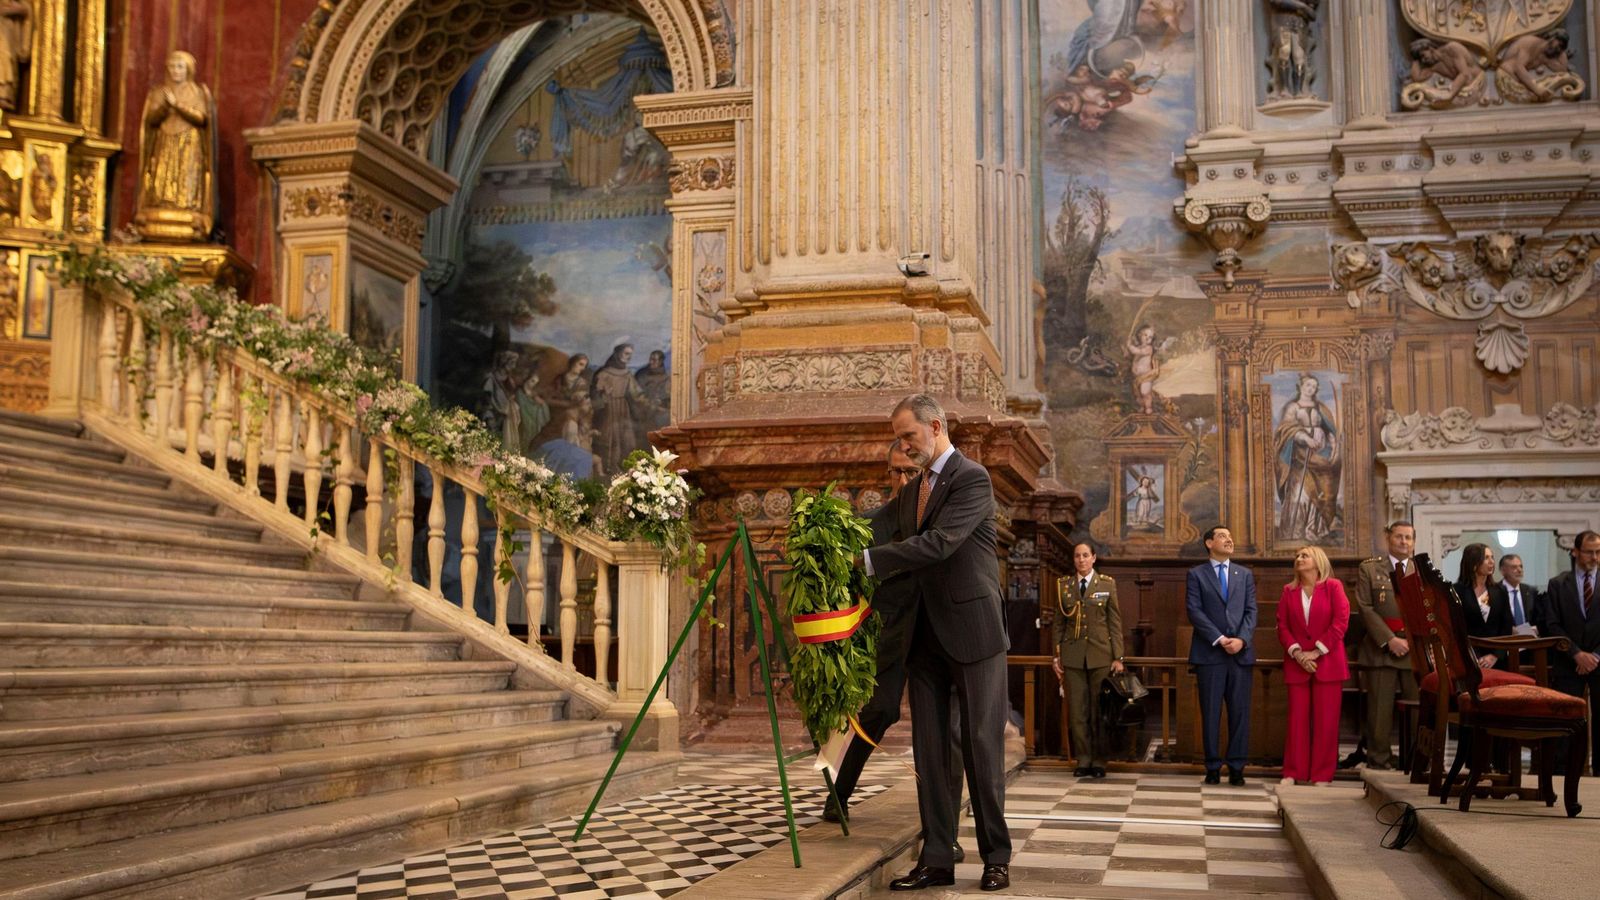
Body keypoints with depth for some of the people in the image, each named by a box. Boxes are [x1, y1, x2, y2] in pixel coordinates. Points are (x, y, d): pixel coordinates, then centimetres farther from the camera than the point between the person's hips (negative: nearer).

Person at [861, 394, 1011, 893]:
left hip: (972, 632, -7)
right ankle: (936, 859, 10)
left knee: (982, 747, -1)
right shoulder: (910, 492, 17)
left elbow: (939, 543, -21)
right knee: (928, 750, 5)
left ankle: (996, 857, 8)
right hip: (926, 637, 7)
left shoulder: (972, 478, -10)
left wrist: (869, 560, -20)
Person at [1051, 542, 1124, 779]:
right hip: (1073, 655, 1)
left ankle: (1099, 761, 9)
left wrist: (1118, 657, -1)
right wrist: (1056, 656, 5)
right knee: (1077, 711, 1)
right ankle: (1083, 760, 9)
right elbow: (1058, 623, 10)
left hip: (1100, 654, -1)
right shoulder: (1063, 585, 8)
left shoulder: (1107, 584, 5)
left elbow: (1116, 622, 4)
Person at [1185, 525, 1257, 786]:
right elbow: (1194, 611, -4)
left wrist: (1242, 639, -10)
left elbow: (1251, 611, 7)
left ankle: (1236, 767, 8)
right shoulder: (1196, 574, 6)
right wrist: (1219, 639, -13)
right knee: (1211, 712, 1)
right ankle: (1213, 767, 7)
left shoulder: (1245, 574, 15)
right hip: (1210, 653, -2)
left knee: (1240, 712, 2)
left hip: (1241, 652, 2)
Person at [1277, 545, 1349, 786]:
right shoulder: (1289, 591, 12)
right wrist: (1296, 652, -9)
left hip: (1328, 663, -2)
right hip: (1297, 664, 3)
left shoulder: (1333, 587, 2)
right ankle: (1292, 773, 7)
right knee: (1297, 718, 2)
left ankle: (1322, 775, 5)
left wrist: (1317, 651, -11)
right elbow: (1282, 626, 7)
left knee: (1326, 720, -1)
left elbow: (1341, 622, -6)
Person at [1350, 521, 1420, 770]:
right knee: (1380, 709, 0)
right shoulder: (1368, 569, 4)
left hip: (1415, 647, 2)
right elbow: (1365, 609, -3)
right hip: (1380, 647, -2)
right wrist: (1390, 640, -13)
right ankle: (1379, 760, 8)